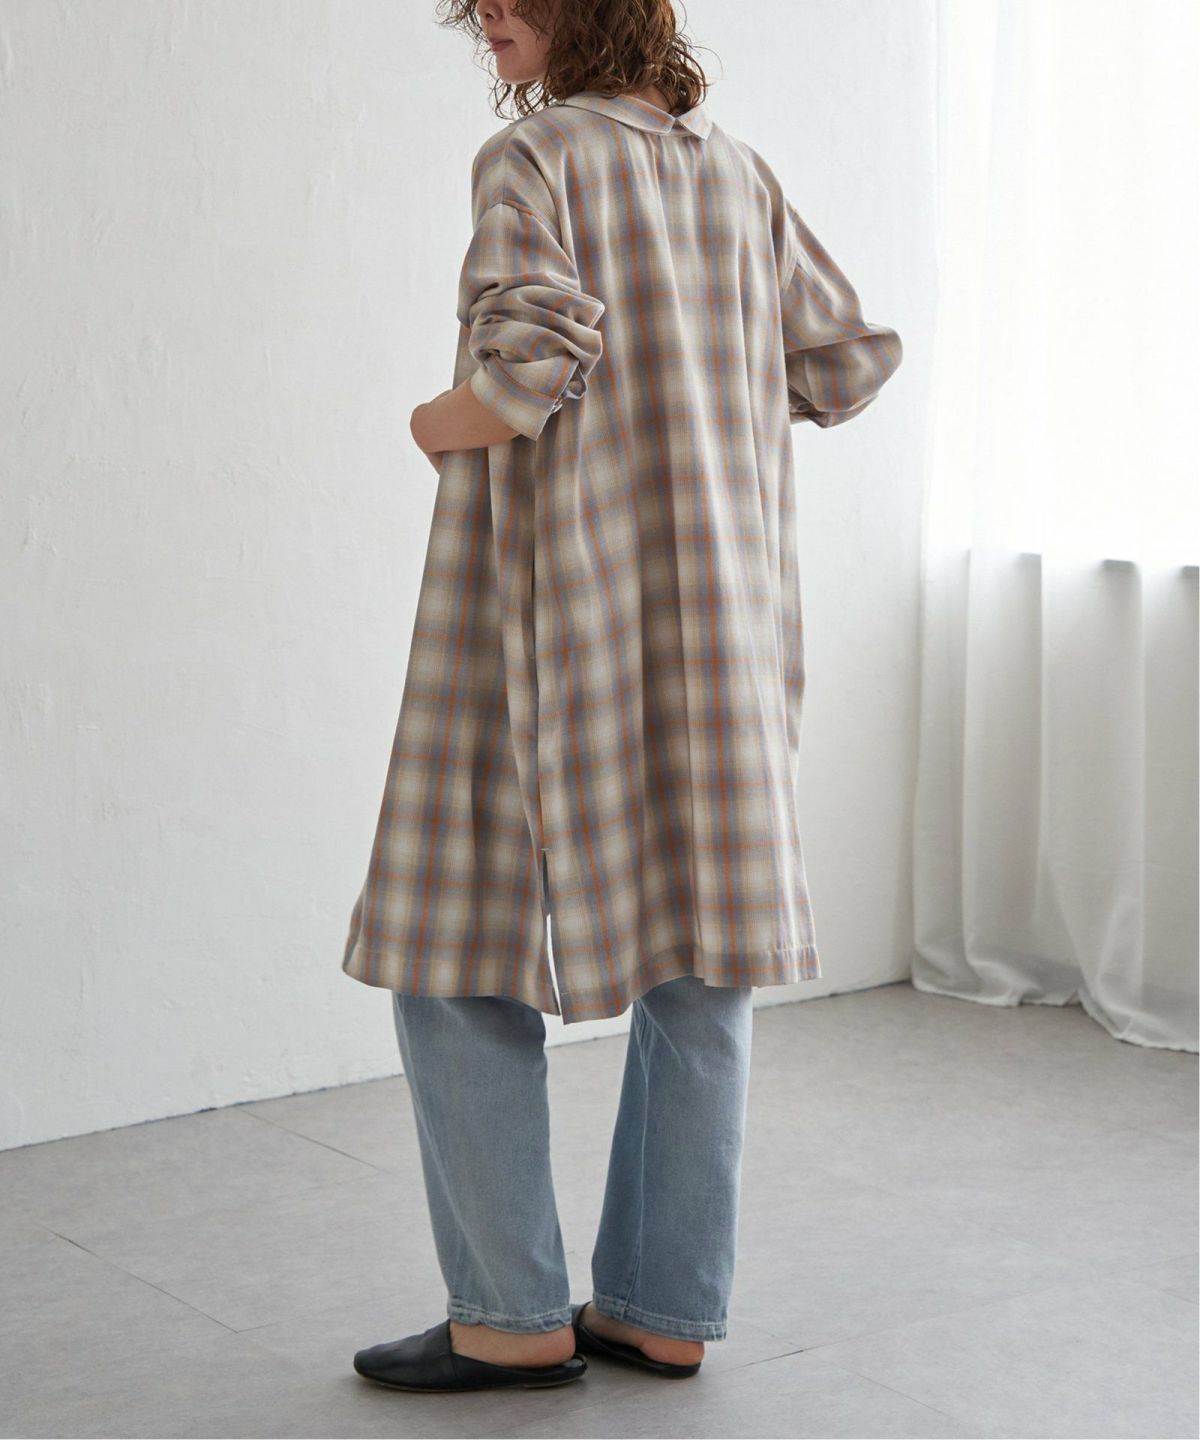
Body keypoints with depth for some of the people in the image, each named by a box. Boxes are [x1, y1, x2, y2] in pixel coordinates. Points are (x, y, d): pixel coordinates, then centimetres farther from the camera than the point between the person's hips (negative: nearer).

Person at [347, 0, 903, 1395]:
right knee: (697, 963, 9)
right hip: (715, 615, 7)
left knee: (463, 951, 3)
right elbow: (849, 360, 16)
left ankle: (514, 1313, 6)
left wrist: (439, 425, -6)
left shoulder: (532, 157, -9)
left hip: (558, 608, -7)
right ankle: (667, 1306, 15)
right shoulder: (736, 172, 11)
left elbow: (535, 353, -25)